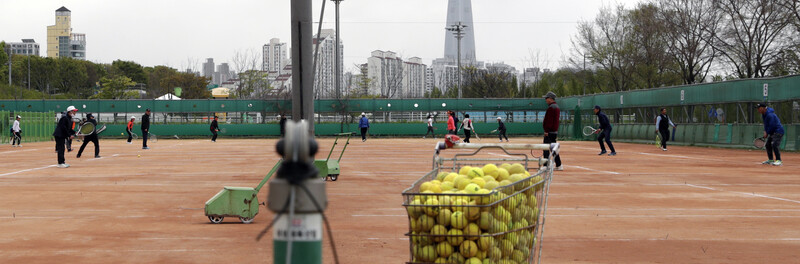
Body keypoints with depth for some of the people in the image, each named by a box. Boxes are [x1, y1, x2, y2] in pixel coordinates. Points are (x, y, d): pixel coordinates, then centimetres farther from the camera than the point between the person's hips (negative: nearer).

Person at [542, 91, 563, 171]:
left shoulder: (551, 107, -13)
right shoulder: (557, 107, 19)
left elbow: (549, 120, -19)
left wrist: (546, 130, -20)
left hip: (549, 132, -10)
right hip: (555, 131, 10)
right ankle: (558, 165, 16)